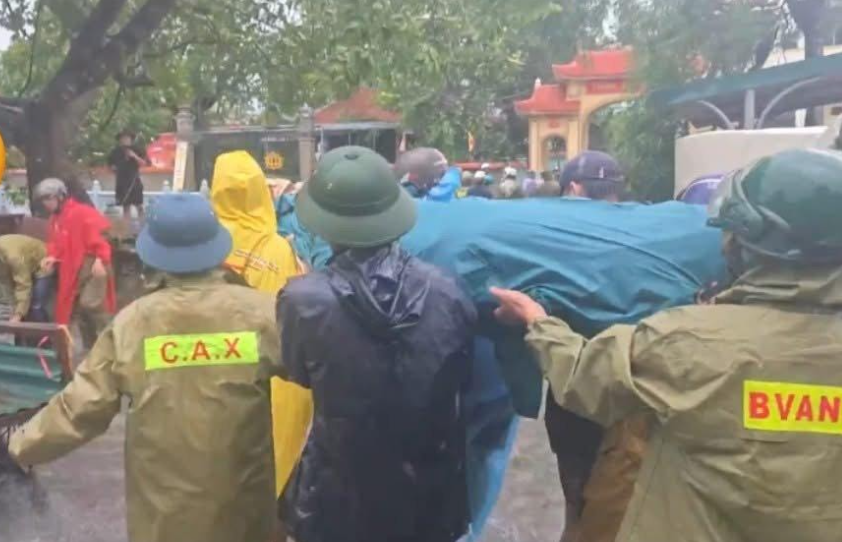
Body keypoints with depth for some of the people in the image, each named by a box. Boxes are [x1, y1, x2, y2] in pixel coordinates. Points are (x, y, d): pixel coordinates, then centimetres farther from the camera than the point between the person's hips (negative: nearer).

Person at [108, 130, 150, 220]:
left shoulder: (137, 150, 0)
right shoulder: (116, 152, 6)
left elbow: (144, 163, -6)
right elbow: (111, 165, 18)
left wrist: (135, 156, -17)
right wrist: (113, 168, 0)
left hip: (135, 180, -2)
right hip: (122, 181, 2)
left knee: (139, 205, -2)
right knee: (125, 206, 6)